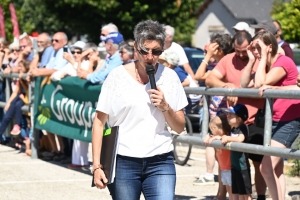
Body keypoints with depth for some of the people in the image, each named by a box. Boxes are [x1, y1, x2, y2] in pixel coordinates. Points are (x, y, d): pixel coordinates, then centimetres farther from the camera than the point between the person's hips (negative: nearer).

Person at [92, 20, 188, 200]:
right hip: (124, 163, -1)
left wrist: (165, 107, -10)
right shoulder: (118, 76, -2)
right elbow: (99, 123, 0)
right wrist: (97, 165, -6)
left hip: (160, 163, 1)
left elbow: (180, 127, 9)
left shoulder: (169, 77, 4)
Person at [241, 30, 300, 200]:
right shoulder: (265, 65, 12)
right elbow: (246, 84, 3)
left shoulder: (284, 62, -16)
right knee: (276, 170, 14)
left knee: (267, 167, -18)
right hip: (275, 120, 10)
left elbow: (260, 84, -25)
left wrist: (263, 58, -17)